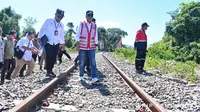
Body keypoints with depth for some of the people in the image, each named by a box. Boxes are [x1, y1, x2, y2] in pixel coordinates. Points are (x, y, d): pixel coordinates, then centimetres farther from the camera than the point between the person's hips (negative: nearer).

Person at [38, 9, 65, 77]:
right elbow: (42, 29, 5)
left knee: (54, 58, 3)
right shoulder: (48, 21, -3)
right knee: (49, 57, -10)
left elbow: (62, 34, 18)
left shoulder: (61, 25, 10)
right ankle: (48, 71, -1)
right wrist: (39, 38, 4)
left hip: (56, 44, 4)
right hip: (48, 43, -4)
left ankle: (50, 70, 16)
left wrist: (63, 43, 17)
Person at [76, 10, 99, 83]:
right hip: (82, 47, -2)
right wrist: (77, 44, -9)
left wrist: (95, 44, 11)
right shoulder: (82, 24, -1)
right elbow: (77, 34, -3)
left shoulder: (94, 25, 7)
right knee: (82, 63, 6)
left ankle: (94, 78, -12)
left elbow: (96, 36, 13)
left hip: (91, 47, 2)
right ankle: (81, 76, 22)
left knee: (93, 62, -8)